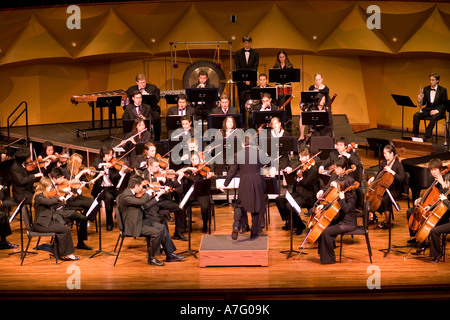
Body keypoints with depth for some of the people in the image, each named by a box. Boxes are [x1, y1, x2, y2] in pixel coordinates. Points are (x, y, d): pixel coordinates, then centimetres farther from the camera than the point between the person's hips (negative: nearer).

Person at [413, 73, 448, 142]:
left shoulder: (442, 90, -3)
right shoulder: (426, 89, 8)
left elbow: (444, 104, -5)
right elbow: (423, 103, 7)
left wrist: (437, 110, -21)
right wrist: (420, 100, -17)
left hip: (438, 111, -4)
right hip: (427, 109, 4)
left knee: (434, 117, -37)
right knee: (416, 115, -23)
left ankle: (426, 137, -32)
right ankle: (415, 135, -20)